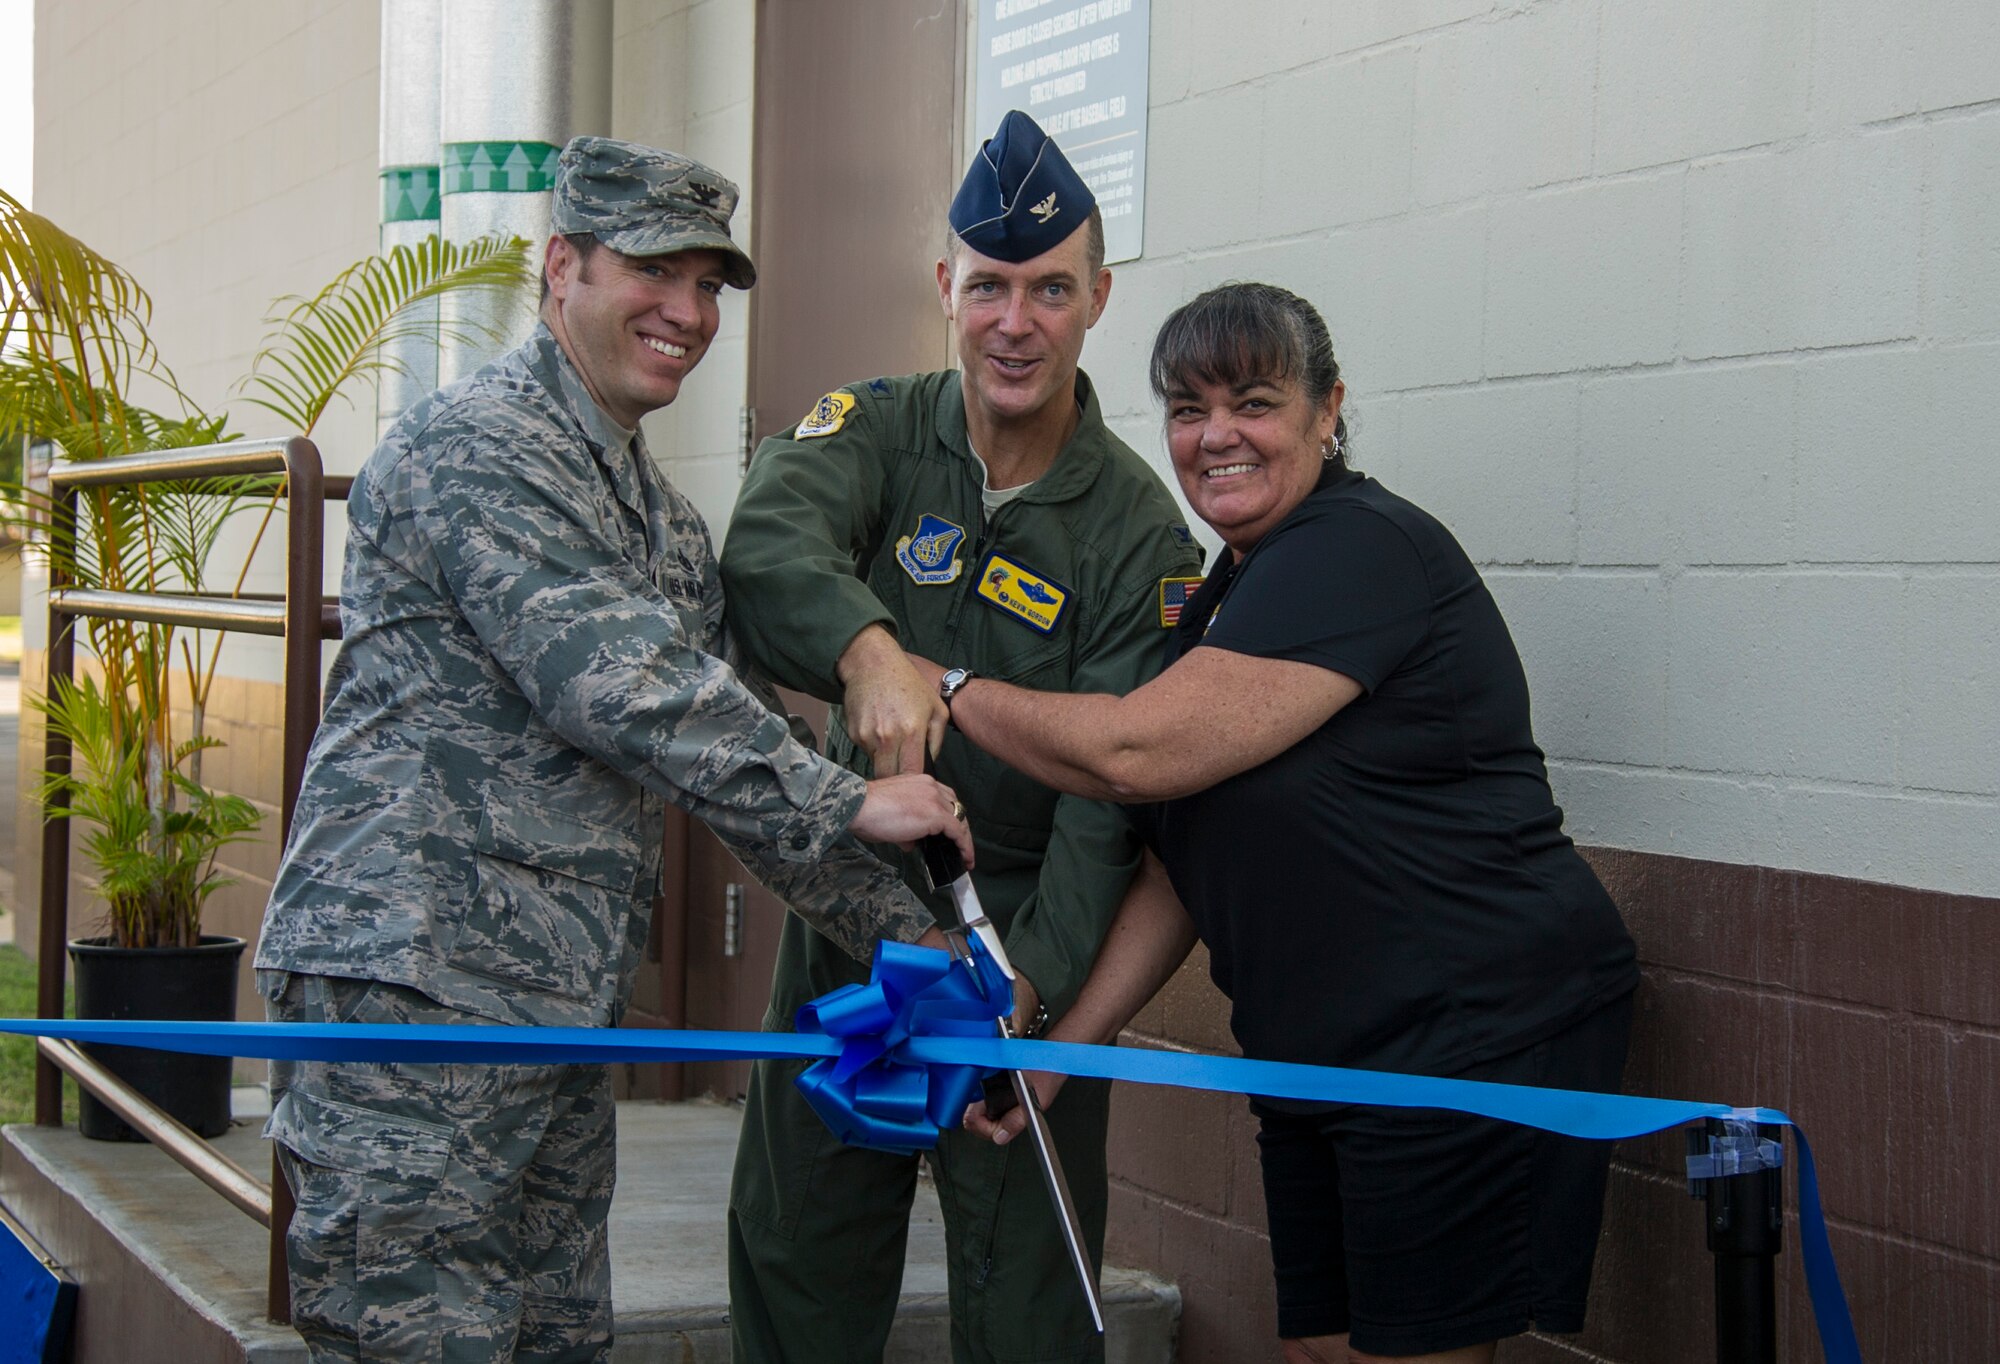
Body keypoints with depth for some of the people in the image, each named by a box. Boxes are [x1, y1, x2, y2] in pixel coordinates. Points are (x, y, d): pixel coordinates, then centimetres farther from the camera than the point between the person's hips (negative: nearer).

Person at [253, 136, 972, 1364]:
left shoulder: (666, 524, 22)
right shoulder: (477, 449, -8)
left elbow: (734, 748, 20)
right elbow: (613, 685, -20)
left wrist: (910, 943, 12)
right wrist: (846, 803, -16)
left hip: (564, 1012, 9)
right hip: (412, 984, -9)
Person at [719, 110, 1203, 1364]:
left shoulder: (1140, 532, -9)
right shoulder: (879, 429, -3)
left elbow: (1111, 799, -16)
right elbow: (768, 543, -25)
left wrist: (1029, 984, -30)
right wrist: (866, 648, -44)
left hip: (1025, 939, -3)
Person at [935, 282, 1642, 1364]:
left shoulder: (1360, 551, -15)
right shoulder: (1224, 599, 15)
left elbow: (1139, 752, -21)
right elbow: (1185, 865, 15)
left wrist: (946, 688, -8)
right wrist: (1063, 1045, 6)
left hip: (1475, 1041, -9)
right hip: (1322, 1061, 10)